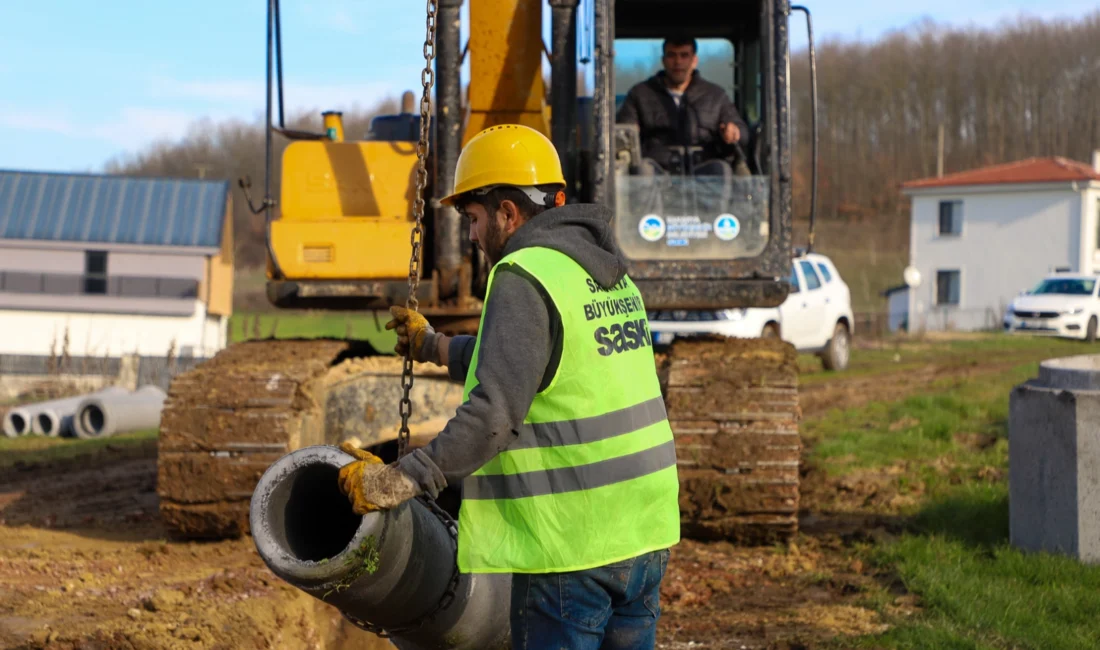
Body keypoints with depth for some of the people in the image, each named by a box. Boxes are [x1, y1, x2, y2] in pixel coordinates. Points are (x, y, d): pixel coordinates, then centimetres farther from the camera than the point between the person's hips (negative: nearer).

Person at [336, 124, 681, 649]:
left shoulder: (524, 277, -14)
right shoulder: (609, 271, 13)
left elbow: (496, 413, -23)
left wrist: (400, 480, -20)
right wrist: (435, 346, 34)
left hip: (571, 543, -8)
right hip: (644, 532, 8)